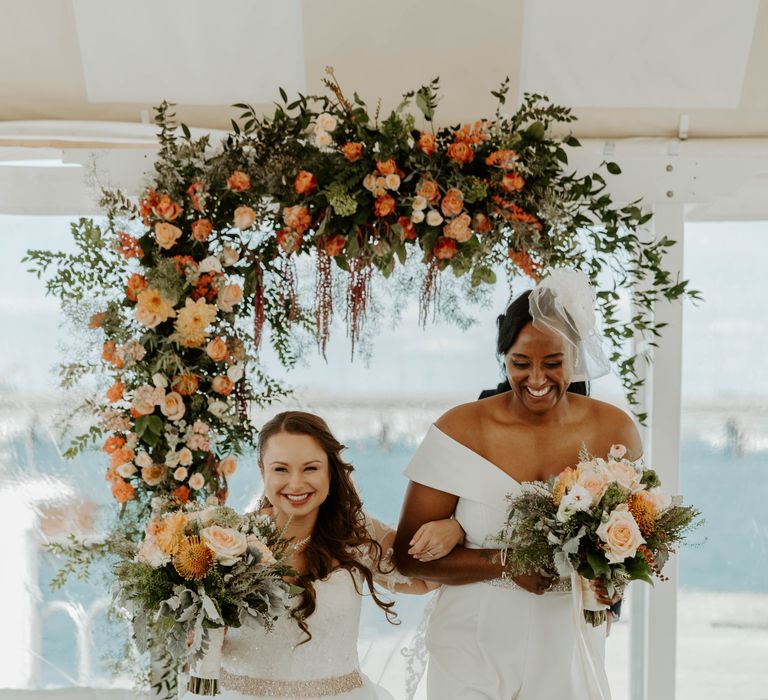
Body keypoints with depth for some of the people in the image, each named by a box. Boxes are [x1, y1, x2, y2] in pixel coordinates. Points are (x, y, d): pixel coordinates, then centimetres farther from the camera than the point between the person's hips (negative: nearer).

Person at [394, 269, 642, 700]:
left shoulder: (614, 431, -5)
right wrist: (504, 563, -21)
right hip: (475, 652, -1)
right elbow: (410, 554, -9)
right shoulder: (460, 431, -10)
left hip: (567, 649, 2)